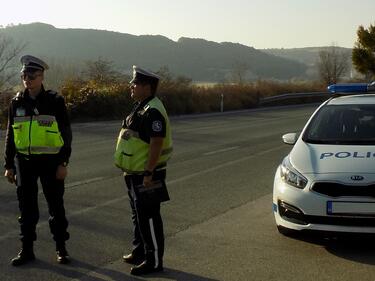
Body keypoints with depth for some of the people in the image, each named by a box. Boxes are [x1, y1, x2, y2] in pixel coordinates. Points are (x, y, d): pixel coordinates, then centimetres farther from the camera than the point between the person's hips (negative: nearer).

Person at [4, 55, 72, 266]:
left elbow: (66, 134, -4)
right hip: (24, 162, 3)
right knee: (27, 208, 9)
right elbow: (10, 135, 10)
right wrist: (9, 165, 8)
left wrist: (63, 163, -10)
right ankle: (27, 250, 20)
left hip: (50, 161, -3)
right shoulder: (17, 102, 5)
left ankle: (61, 248, 19)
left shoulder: (55, 101, -5)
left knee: (56, 206, 6)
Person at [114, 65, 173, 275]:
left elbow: (157, 143, -25)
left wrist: (149, 173, -25)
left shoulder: (153, 111, -20)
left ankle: (154, 261, 7)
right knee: (138, 216, 20)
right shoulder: (141, 107, 13)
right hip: (136, 173, 10)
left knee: (149, 218, -2)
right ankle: (140, 252, 33)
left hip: (147, 174, -10)